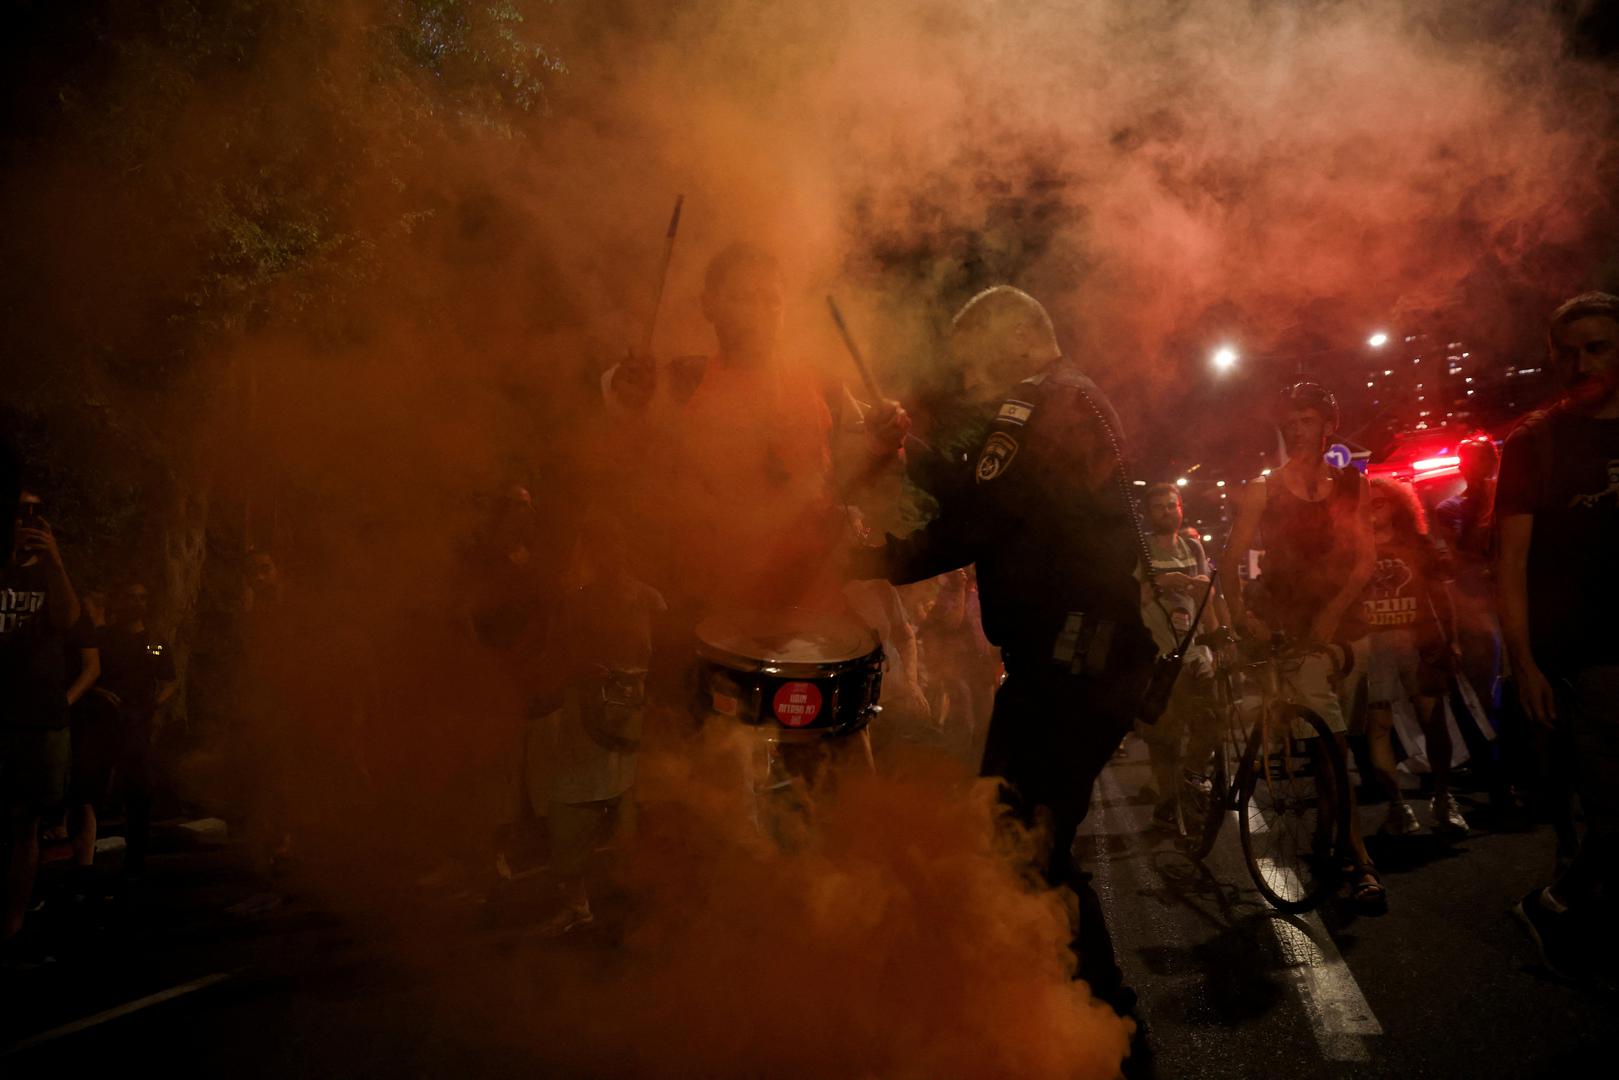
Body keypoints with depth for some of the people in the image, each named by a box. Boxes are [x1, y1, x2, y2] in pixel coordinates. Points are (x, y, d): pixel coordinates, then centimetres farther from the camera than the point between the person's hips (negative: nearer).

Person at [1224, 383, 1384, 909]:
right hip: (1282, 619, -2)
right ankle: (1359, 859, -7)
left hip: (1335, 619, 2)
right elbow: (1233, 558, -3)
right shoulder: (1263, 489, 3)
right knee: (1330, 736, -15)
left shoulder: (1349, 486, 9)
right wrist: (1241, 610, -20)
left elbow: (1365, 558, -1)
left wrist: (1333, 611, -16)